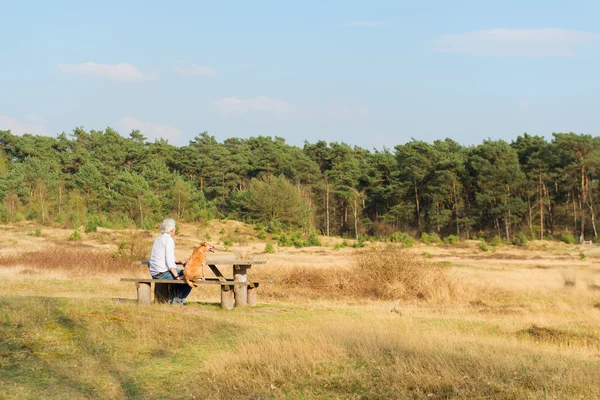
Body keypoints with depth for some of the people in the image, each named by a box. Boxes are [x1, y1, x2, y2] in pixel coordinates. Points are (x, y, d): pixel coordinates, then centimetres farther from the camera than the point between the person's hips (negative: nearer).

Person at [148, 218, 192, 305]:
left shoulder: (158, 239, 17)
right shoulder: (169, 239, -12)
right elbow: (169, 261, -20)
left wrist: (179, 261, 21)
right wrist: (177, 276, -19)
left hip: (154, 274, 10)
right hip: (163, 273, -10)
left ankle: (172, 298, 25)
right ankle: (178, 300, 0)